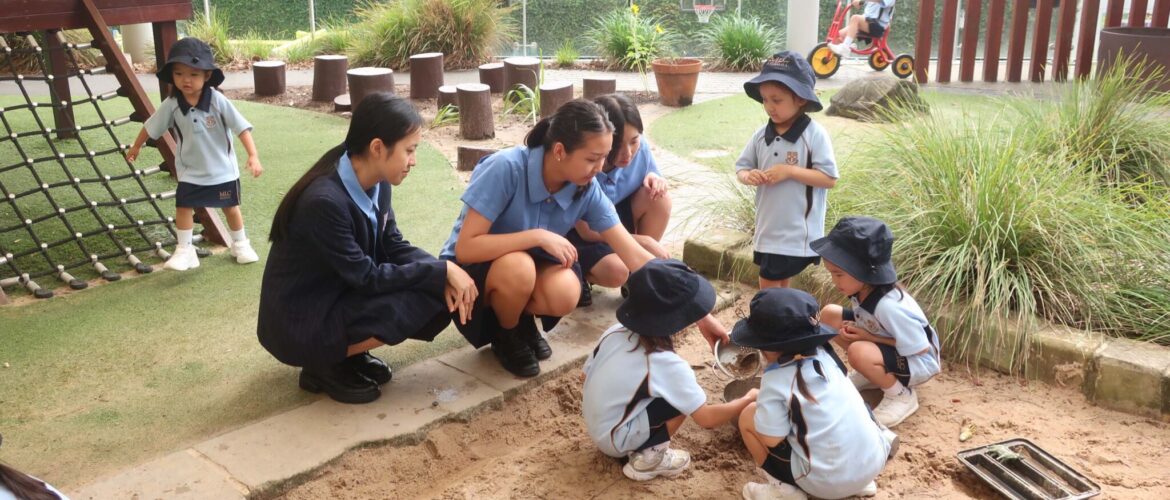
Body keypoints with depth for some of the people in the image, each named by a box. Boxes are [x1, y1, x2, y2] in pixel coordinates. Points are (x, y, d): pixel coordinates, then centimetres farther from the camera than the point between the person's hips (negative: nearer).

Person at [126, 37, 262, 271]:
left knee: (231, 207, 13)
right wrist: (136, 147, 17)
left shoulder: (218, 101, -20)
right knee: (183, 208, -1)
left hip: (222, 169, -1)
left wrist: (253, 156, -29)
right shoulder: (171, 105, -12)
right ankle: (184, 251, 11)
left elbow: (242, 128, -21)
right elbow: (151, 127, 4)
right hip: (190, 171, 1)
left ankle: (240, 245, 31)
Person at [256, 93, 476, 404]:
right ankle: (325, 366, -4)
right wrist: (442, 271, -23)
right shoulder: (324, 202, -30)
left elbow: (395, 247, 1)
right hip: (300, 324, -8)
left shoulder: (377, 184, -5)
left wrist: (445, 275, -17)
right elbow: (367, 277, -27)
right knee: (416, 302, -26)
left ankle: (348, 351, 9)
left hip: (345, 294, 8)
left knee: (442, 296, -7)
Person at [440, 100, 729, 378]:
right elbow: (465, 248, -30)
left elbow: (635, 256, -15)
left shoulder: (587, 190, -17)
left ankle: (523, 321, 5)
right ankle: (507, 336, -4)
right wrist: (538, 236, -35)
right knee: (518, 268, -37)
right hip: (471, 271, -3)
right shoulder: (507, 169, -30)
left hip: (530, 266, 3)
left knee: (566, 294, -31)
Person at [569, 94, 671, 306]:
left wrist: (654, 178, -22)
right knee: (616, 271, -33)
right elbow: (588, 231, -24)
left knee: (659, 197, -22)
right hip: (577, 232, -6)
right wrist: (644, 242, -25)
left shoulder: (639, 147, -17)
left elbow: (655, 195, 3)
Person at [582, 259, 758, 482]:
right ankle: (648, 457, -2)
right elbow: (707, 418, -18)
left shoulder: (615, 332, -7)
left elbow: (587, 374, 6)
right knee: (685, 397, -10)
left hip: (595, 429, 7)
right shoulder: (668, 364, -24)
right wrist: (747, 400, -2)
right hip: (615, 441, -7)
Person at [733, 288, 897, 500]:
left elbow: (771, 440, -13)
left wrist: (762, 403, 5)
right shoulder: (823, 355, 4)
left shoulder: (776, 380, -15)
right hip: (874, 462, 6)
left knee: (748, 416, 3)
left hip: (827, 483, -6)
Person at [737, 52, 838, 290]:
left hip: (798, 232, -6)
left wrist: (789, 171, -23)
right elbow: (741, 167, 10)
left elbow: (830, 178, -15)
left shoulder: (815, 134, -13)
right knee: (778, 282, 18)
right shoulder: (761, 136, 2)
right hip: (769, 228, 6)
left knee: (769, 283, -5)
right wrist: (748, 176, -14)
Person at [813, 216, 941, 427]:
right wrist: (853, 328, -15)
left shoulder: (889, 306, -35)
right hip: (889, 346, 8)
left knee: (860, 353, -37)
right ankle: (873, 374, 10)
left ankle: (902, 395, -8)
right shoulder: (862, 289, -13)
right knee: (829, 314, -5)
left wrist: (869, 337, -23)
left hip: (918, 362, -8)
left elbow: (920, 348, -28)